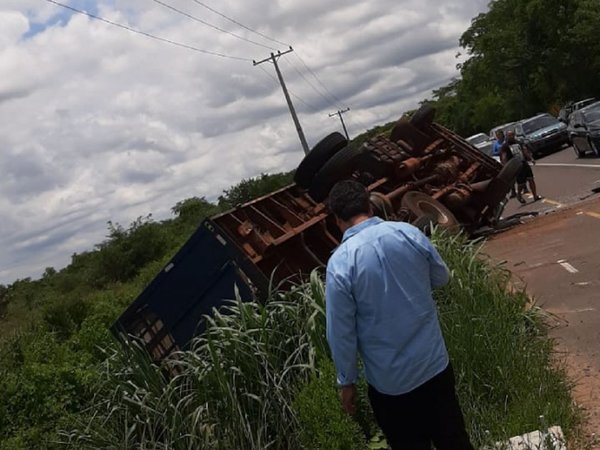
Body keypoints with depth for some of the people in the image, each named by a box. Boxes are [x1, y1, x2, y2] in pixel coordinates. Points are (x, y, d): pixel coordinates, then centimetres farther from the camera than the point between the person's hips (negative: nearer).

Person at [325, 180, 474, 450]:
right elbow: (442, 278, 9)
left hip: (390, 381, -3)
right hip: (436, 363, 4)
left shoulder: (340, 262, -19)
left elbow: (341, 333, -13)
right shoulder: (409, 232, -8)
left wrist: (346, 381, 1)